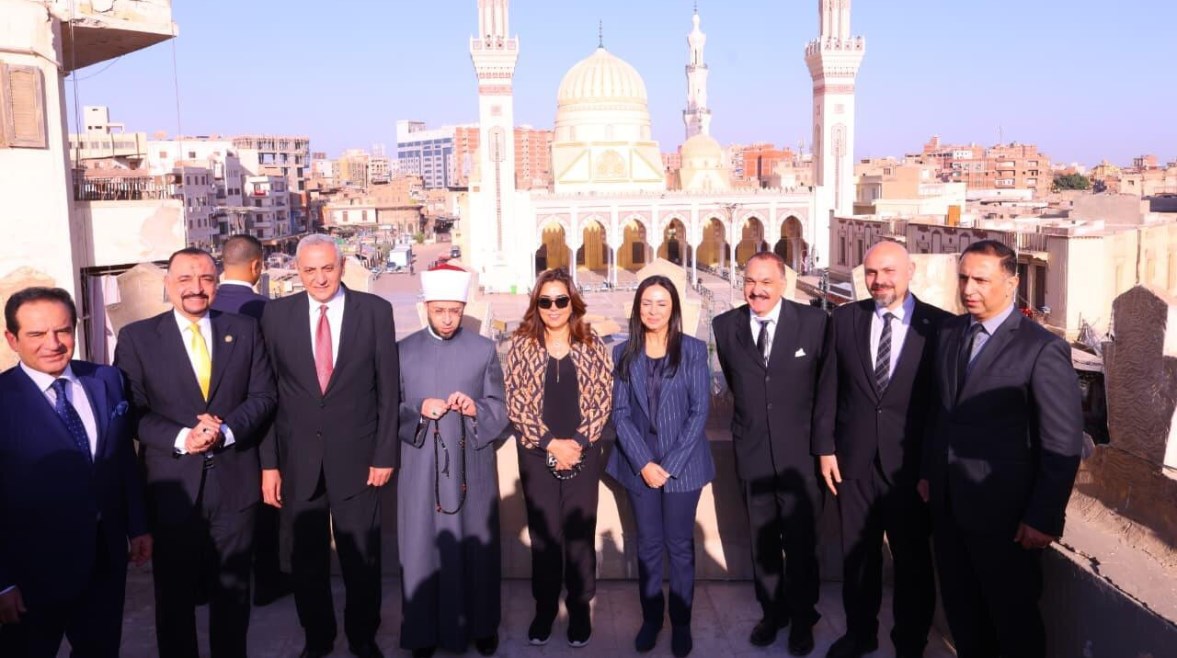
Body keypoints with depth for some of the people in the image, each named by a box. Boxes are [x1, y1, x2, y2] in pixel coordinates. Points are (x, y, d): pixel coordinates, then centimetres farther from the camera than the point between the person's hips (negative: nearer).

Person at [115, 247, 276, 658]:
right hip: (172, 485, -1)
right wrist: (181, 438, -19)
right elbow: (132, 410, -5)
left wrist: (226, 431, -15)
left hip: (234, 481, 2)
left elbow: (263, 396, 2)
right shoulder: (136, 337, -1)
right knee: (175, 594, 13)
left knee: (233, 590, 15)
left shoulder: (245, 331, 5)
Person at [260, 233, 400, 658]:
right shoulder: (276, 314, 0)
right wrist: (268, 463, -2)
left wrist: (385, 453, -4)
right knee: (306, 558, 14)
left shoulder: (375, 311, -4)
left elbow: (388, 388, -1)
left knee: (362, 556, 12)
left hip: (356, 455, -1)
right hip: (298, 458, 1)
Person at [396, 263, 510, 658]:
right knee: (423, 546, 5)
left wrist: (475, 409, -18)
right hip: (421, 468, 0)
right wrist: (419, 410, -16)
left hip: (472, 465, 0)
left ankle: (481, 625, 25)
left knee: (475, 544, 9)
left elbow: (500, 410, 2)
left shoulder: (484, 351, 2)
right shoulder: (403, 352, 3)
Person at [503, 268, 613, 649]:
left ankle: (580, 607, 23)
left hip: (583, 453, 0)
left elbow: (603, 399, -2)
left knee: (580, 532, 8)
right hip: (537, 454, 0)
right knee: (544, 533, 8)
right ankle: (544, 607, 24)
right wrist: (550, 443, -11)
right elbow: (515, 403, -5)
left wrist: (577, 442, -11)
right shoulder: (522, 345, -1)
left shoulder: (592, 344, 1)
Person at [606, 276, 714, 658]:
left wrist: (671, 464, -12)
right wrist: (643, 463, -11)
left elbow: (700, 410, -7)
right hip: (640, 466, 2)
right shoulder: (624, 353, 2)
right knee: (648, 545, 11)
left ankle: (681, 622, 22)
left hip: (683, 464, -2)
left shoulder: (693, 350, -4)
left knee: (679, 545, 8)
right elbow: (620, 413, -1)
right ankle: (650, 618, 26)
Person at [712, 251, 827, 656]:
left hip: (799, 453, -2)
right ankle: (772, 612, 33)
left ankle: (802, 620, 28)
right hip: (752, 452, 2)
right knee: (762, 543, 15)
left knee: (801, 544, 9)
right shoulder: (725, 326, -1)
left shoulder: (813, 321, -8)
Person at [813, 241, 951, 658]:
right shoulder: (844, 319, 2)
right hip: (853, 460, 2)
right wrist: (825, 447, 0)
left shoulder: (939, 325, -6)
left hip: (910, 464, -2)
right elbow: (829, 389, 4)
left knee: (913, 559, 12)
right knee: (857, 555, 16)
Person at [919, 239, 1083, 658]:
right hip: (947, 503, 6)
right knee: (961, 608, 20)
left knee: (1013, 618, 13)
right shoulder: (949, 333, 5)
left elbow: (1063, 446, -15)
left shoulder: (1043, 349, -16)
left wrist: (1044, 517, -14)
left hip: (1002, 513, -6)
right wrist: (929, 472, 11)